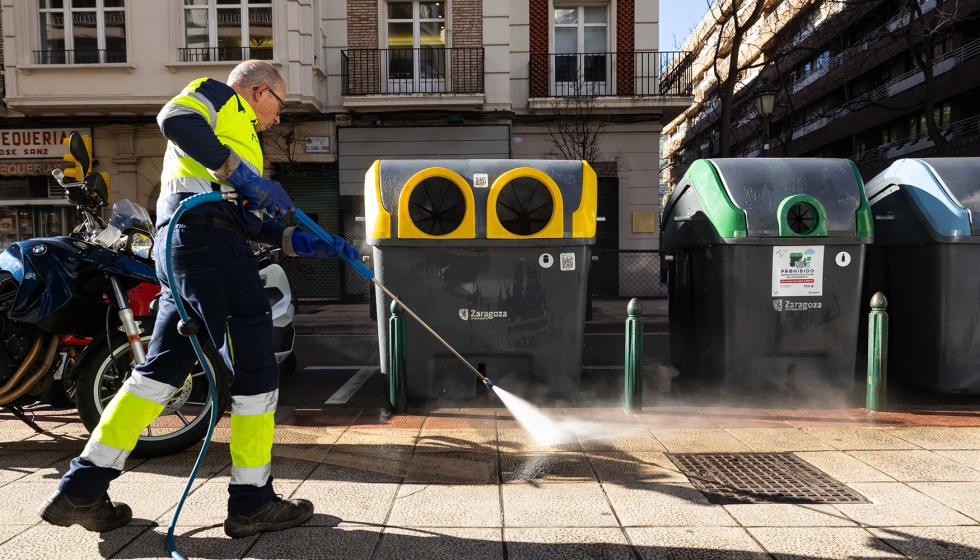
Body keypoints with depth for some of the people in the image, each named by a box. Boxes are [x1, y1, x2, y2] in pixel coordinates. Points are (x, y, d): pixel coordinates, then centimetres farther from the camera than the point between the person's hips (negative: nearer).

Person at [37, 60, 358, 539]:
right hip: (206, 236, -10)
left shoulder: (238, 137, 34)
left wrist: (312, 244, 18)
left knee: (160, 370, 11)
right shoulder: (219, 96, 9)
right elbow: (173, 119, -15)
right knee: (256, 373, -5)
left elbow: (250, 223, 25)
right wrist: (242, 174, -17)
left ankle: (81, 490, 18)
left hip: (179, 247, 10)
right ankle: (252, 503, 3)